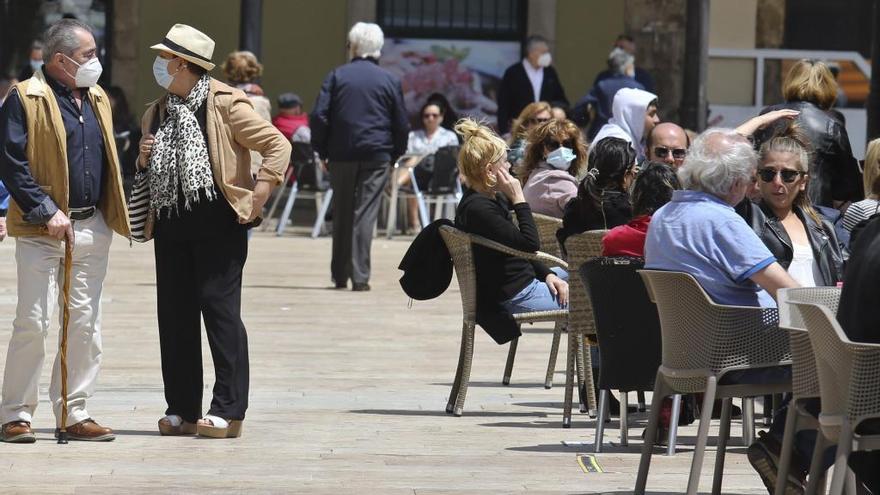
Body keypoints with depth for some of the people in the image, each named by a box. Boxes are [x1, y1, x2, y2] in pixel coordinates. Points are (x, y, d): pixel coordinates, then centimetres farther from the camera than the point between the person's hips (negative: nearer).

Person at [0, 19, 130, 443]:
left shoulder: (97, 99, 15)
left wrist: (117, 213, 13)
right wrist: (47, 212, -18)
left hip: (93, 228, 6)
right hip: (42, 231, -6)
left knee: (86, 323, 6)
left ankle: (74, 412, 13)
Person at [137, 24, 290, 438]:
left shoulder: (225, 104, -7)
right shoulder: (157, 112, 16)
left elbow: (277, 146, -9)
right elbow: (149, 171, 29)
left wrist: (258, 196, -14)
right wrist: (144, 159, 6)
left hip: (217, 222, -7)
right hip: (170, 222, 7)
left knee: (220, 310, -6)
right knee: (174, 315, 7)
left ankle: (228, 410, -3)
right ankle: (182, 409, 13)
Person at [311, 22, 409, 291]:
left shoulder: (337, 76, 2)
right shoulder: (390, 81, 3)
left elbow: (319, 116, -3)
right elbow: (402, 124, 4)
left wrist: (321, 151, 5)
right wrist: (396, 154, 15)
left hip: (341, 155, 1)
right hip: (376, 156, -1)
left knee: (342, 214, 11)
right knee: (365, 214, -2)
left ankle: (340, 275, 17)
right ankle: (360, 276, -9)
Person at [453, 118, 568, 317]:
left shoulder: (493, 198, 8)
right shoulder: (478, 208, -24)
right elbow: (530, 244, -24)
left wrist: (547, 274, 2)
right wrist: (519, 200, -22)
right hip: (514, 297, -11)